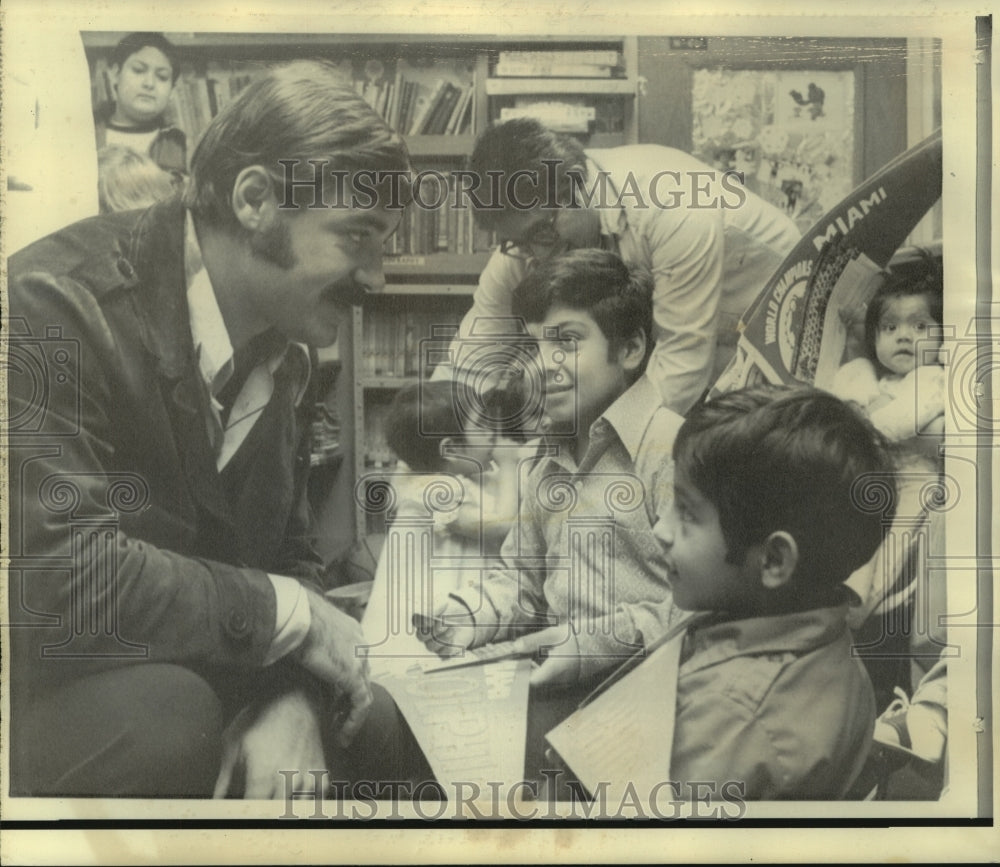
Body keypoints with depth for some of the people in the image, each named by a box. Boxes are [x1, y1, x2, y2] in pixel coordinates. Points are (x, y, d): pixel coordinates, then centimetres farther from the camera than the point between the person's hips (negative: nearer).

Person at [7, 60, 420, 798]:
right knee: (164, 713, -33)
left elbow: (289, 556, 6)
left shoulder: (286, 352, 1)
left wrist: (294, 703, -14)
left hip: (197, 674, 7)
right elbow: (64, 576, -32)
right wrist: (293, 611, -20)